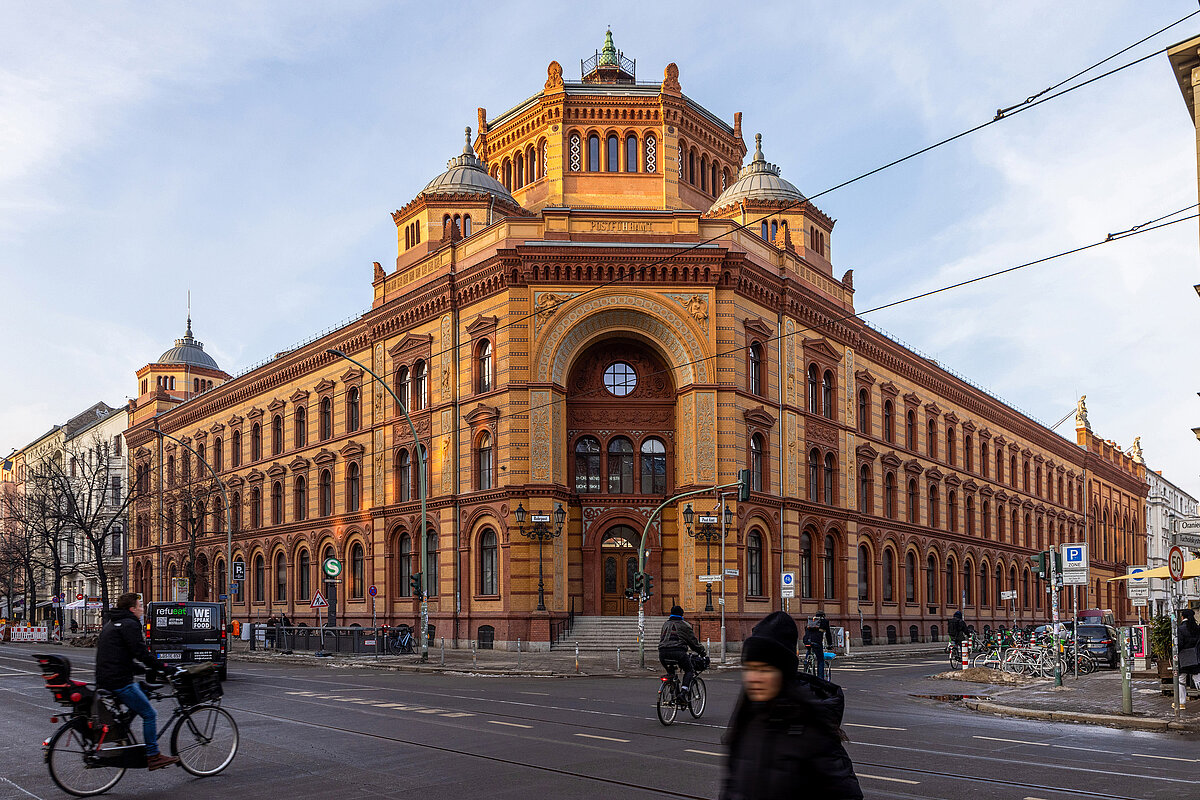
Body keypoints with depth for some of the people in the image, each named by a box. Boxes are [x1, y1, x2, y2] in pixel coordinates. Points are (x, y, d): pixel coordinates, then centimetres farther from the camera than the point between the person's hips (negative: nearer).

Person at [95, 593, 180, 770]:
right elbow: (141, 653, -20)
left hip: (104, 680, 10)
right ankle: (153, 756, -2)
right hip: (119, 682, -10)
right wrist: (164, 667, -13)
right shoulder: (129, 624, -11)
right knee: (150, 715, -4)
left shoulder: (112, 623, 21)